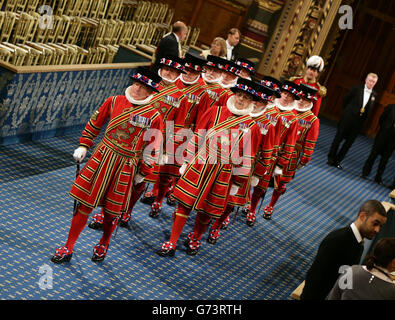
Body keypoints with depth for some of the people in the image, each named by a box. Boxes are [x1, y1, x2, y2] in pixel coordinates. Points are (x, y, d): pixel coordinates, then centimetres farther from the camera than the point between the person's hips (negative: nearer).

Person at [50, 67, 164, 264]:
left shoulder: (154, 116, -10)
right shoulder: (114, 101, -1)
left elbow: (153, 149, -2)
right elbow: (94, 123, 13)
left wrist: (142, 173, 4)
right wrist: (83, 146, 11)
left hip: (126, 167, -2)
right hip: (101, 158, 2)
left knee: (112, 210, 8)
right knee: (84, 204, 3)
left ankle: (103, 244, 37)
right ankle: (68, 248, 13)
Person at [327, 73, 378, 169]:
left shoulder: (374, 95, 3)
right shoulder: (357, 88, -4)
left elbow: (370, 109, 7)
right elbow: (345, 100, 3)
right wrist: (347, 111, 6)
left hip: (358, 122, 3)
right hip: (348, 118, -3)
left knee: (349, 143, 7)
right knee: (338, 138, 4)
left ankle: (337, 161, 17)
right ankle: (331, 158, 17)